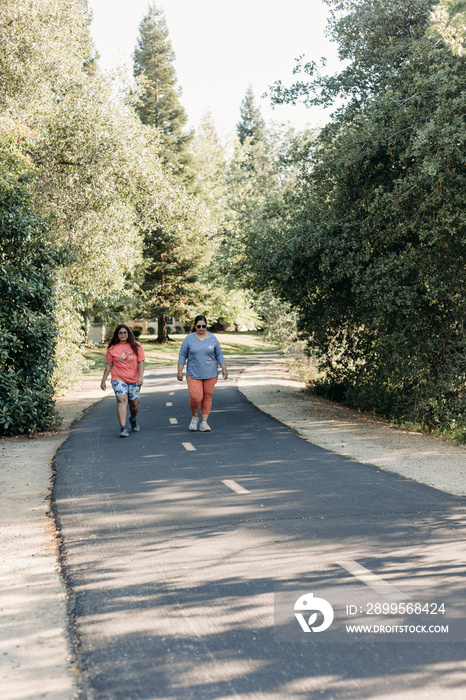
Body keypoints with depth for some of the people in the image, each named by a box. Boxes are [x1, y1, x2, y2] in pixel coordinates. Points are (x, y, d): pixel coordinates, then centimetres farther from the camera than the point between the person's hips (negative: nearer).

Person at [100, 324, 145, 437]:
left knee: (134, 402, 7)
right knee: (122, 399, -20)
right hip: (118, 378, -1)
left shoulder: (136, 346, 3)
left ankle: (133, 419, 42)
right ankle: (123, 429, -25)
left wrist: (141, 376, -14)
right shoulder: (112, 349, 4)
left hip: (134, 379, 1)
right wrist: (103, 380, 7)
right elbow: (109, 365, 9)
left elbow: (141, 362, -1)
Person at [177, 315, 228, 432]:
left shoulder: (212, 338, 3)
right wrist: (180, 371, -2)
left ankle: (204, 422, 11)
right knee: (195, 398, -13)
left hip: (210, 374, 2)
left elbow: (219, 355, 9)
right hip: (193, 374, -2)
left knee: (207, 397, 2)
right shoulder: (189, 339, 0)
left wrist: (224, 369, 3)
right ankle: (194, 417, 14)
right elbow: (182, 356, 2)